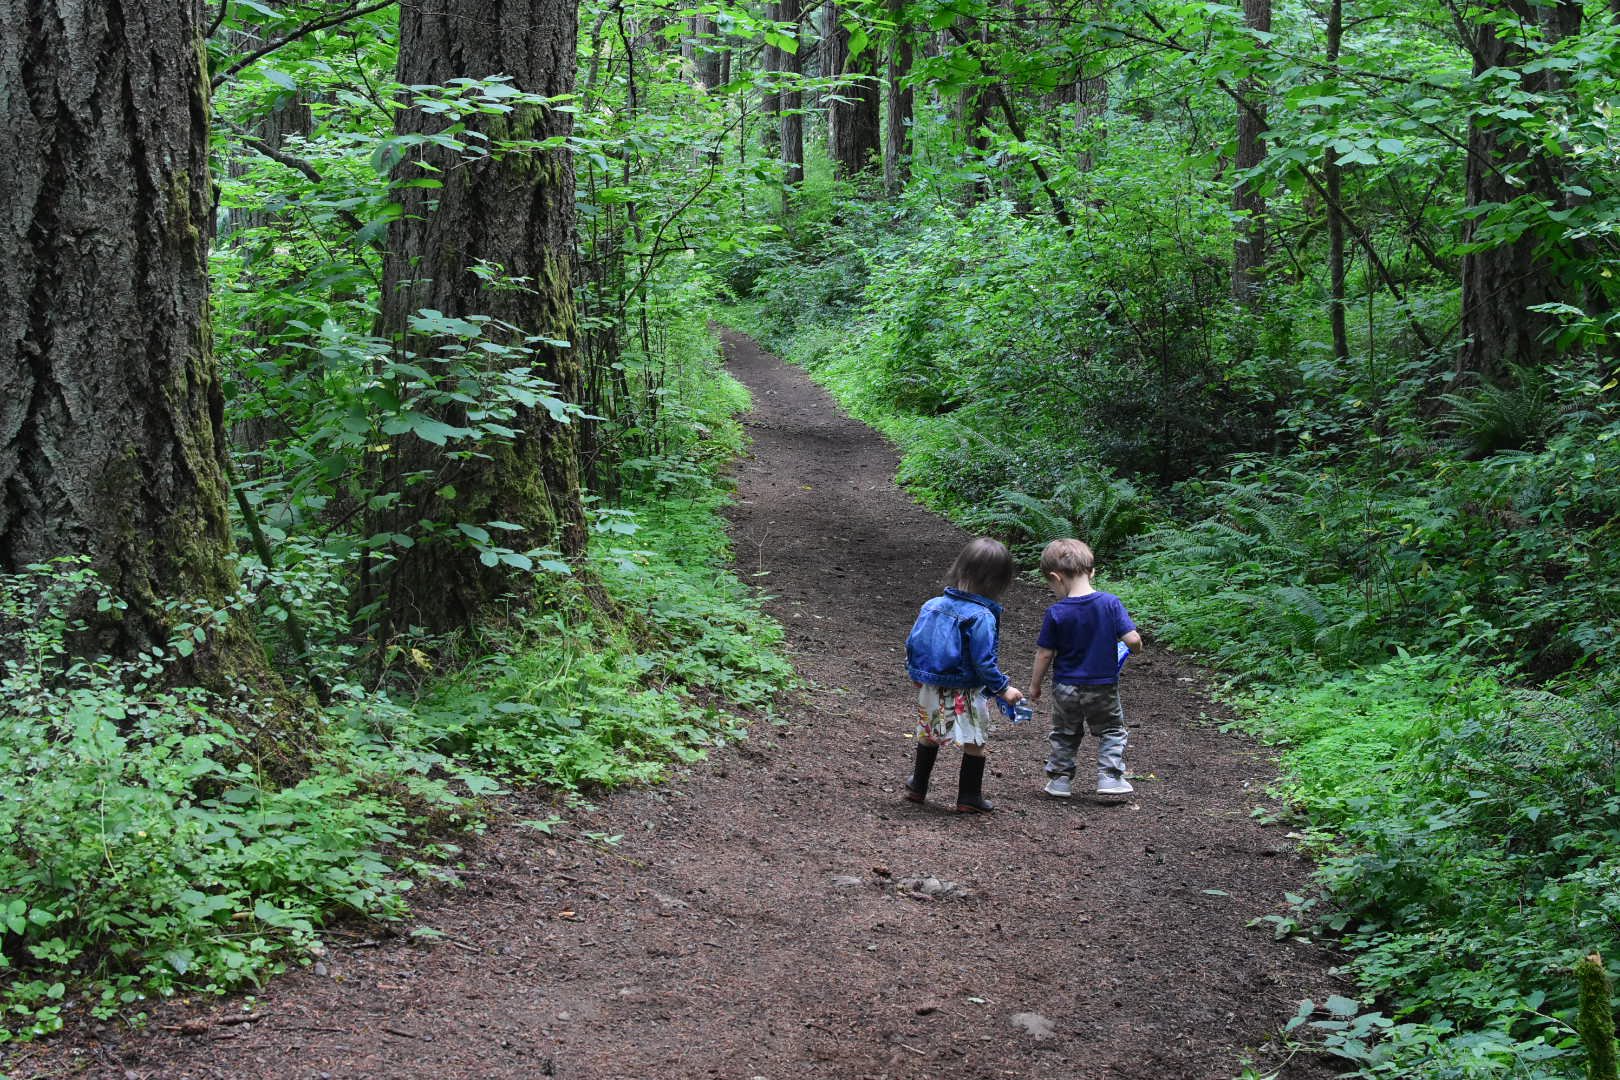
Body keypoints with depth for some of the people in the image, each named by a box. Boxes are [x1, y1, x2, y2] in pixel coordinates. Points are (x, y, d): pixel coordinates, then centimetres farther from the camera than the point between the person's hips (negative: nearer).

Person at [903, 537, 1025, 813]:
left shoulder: (932, 605, -4)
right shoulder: (982, 617, -23)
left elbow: (912, 643, 3)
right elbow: (983, 663, -23)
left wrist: (918, 677, 18)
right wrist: (1003, 689, -9)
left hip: (930, 689, 6)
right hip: (964, 696, -6)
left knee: (928, 736, 25)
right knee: (974, 743, 13)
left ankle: (918, 786, 40)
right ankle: (969, 798, 21)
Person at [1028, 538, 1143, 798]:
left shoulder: (1056, 613, -15)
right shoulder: (1110, 603, -13)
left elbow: (1045, 653, -8)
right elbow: (1132, 639, -17)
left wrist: (1035, 684, 5)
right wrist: (1136, 645, 8)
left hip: (1066, 687, 0)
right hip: (1103, 686, 0)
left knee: (1065, 734, 20)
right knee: (1111, 731, 18)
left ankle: (1060, 778, 24)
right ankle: (1110, 777, 9)